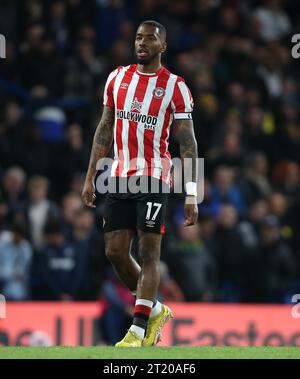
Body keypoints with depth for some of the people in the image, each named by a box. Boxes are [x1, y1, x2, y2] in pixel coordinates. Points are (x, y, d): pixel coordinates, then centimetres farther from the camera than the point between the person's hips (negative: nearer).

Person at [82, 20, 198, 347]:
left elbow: (187, 143, -5)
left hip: (154, 177, -5)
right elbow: (105, 130, 16)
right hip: (119, 178, 5)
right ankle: (154, 309, 21)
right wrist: (90, 179, 12)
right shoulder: (117, 78, 11)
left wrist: (191, 195, -11)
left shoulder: (175, 87, -3)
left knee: (148, 252, -6)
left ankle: (139, 329, -4)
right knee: (115, 251, 2)